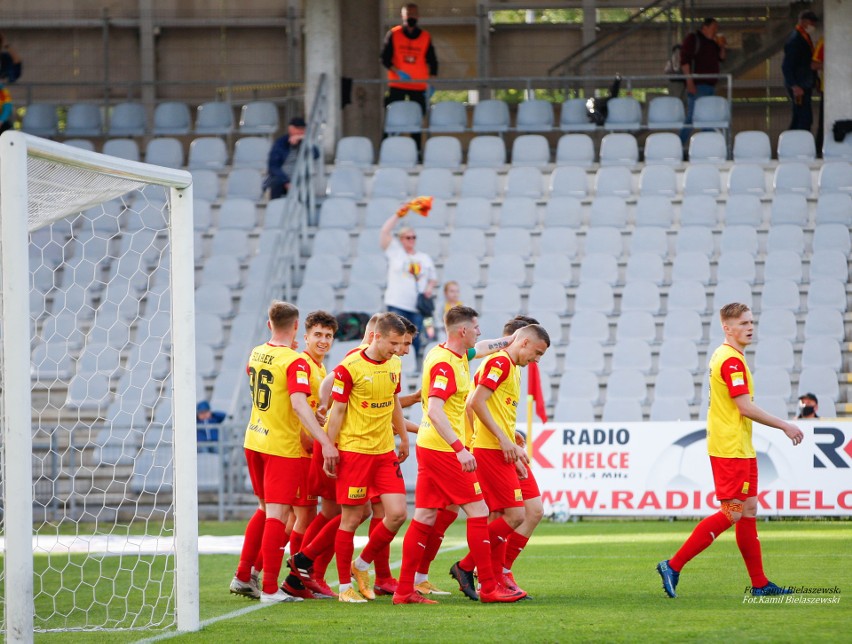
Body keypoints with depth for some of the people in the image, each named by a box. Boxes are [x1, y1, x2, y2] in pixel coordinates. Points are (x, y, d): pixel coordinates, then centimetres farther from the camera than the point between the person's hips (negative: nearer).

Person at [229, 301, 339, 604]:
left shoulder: (256, 354, 5)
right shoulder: (295, 362, -17)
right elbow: (299, 404, -27)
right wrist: (325, 442, -31)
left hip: (254, 441, 7)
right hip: (282, 446, -7)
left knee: (265, 509, 21)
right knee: (277, 515, -5)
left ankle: (242, 577, 21)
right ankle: (270, 589, -5)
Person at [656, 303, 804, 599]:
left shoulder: (722, 356, 14)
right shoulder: (731, 360, -17)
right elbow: (745, 407, -20)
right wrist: (784, 426, -13)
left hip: (741, 448, 10)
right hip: (731, 449, -10)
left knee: (749, 511, 10)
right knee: (732, 514, -10)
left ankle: (759, 583, 13)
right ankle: (673, 566, -7)